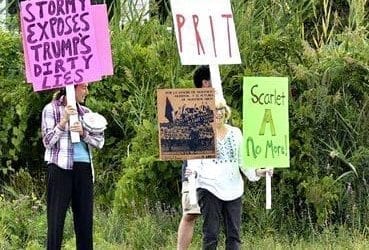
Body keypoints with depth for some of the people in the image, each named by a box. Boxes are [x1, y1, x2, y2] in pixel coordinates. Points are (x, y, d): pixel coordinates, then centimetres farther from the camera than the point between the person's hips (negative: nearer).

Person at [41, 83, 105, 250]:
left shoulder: (85, 112, 14)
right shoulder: (51, 109, 2)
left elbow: (99, 142, 8)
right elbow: (48, 141, -5)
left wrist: (83, 132, -10)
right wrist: (64, 121, -15)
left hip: (84, 168, 5)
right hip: (61, 167, -5)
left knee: (84, 218, 3)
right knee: (56, 219, -6)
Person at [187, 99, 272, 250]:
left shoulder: (235, 133, 14)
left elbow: (242, 160, 18)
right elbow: (194, 160, -3)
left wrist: (257, 172, 4)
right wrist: (192, 171, -24)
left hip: (233, 189, 4)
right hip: (209, 188, -4)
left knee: (234, 234, 2)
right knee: (210, 235, -5)